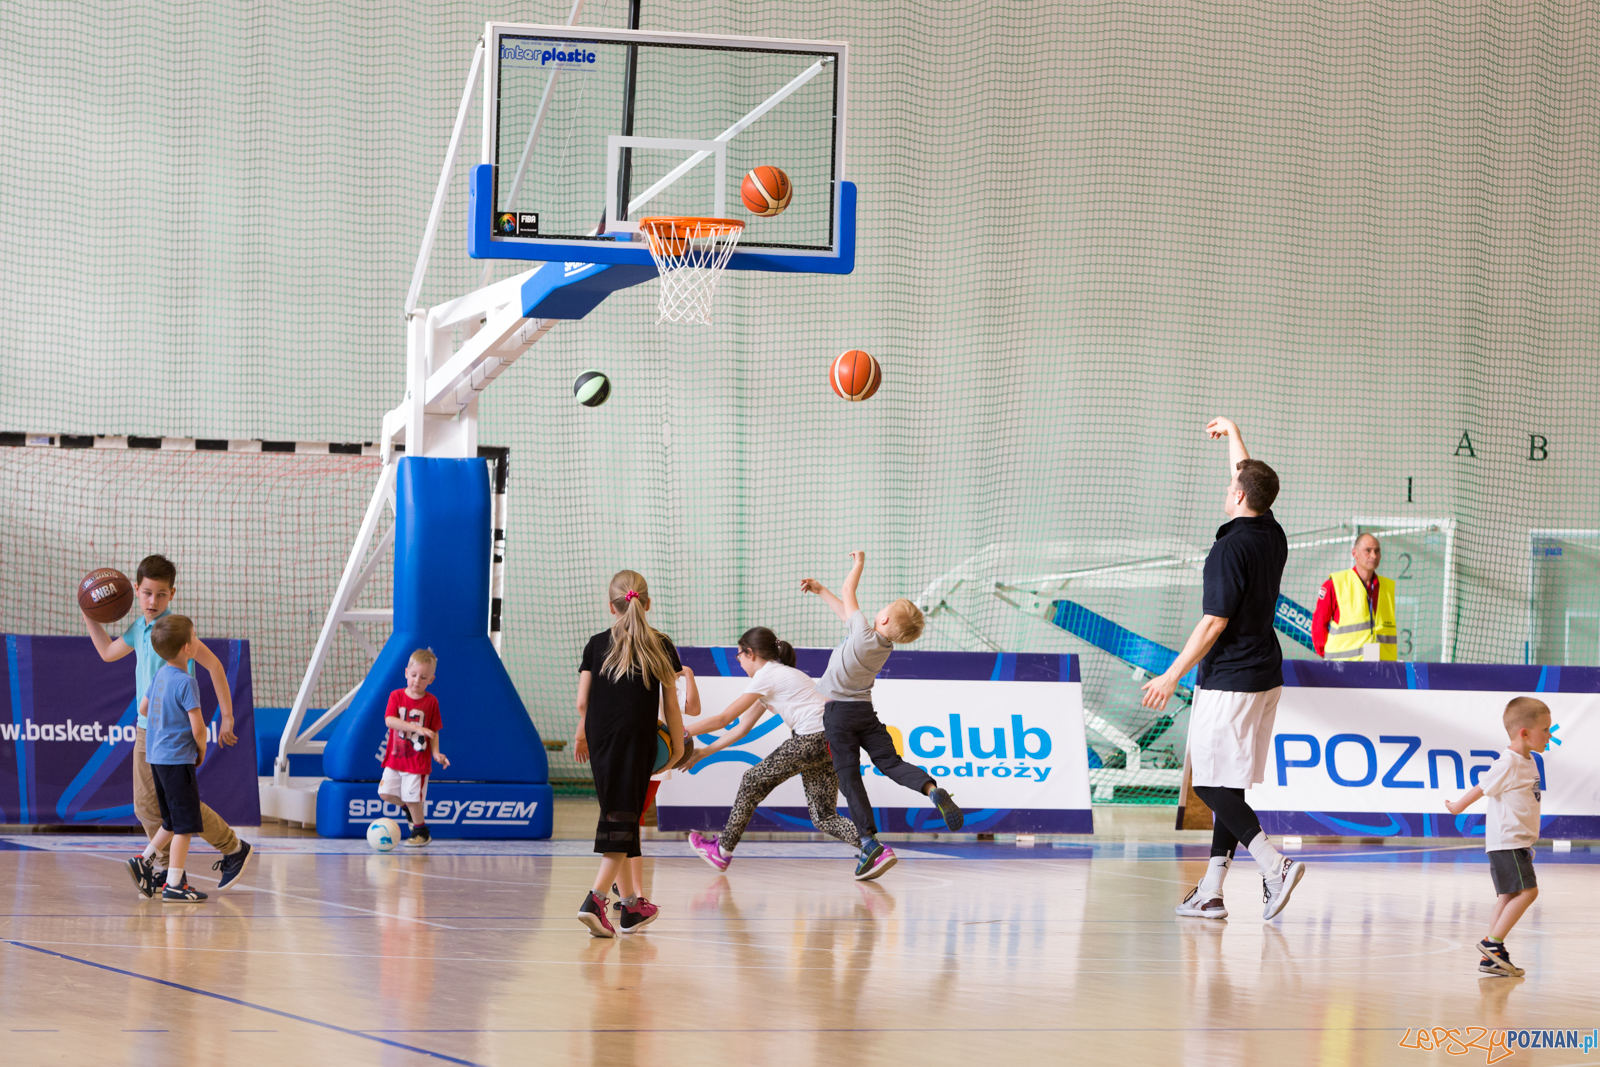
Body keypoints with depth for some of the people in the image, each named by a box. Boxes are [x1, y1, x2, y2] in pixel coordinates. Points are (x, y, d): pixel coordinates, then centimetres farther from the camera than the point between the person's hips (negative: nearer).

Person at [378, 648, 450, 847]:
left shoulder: (431, 701, -3)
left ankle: (421, 831, 16)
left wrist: (436, 753, -11)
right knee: (386, 792, -2)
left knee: (413, 797, -4)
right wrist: (416, 727, -29)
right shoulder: (397, 696, -3)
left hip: (418, 760, -2)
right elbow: (389, 720, -19)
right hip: (395, 757, 3)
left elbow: (434, 731, 4)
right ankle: (408, 807, 28)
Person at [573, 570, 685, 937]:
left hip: (601, 740, 3)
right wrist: (678, 745, 13)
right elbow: (671, 704, 2)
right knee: (623, 819, -6)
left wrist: (581, 736, 21)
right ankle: (595, 899, -25)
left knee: (617, 817, 14)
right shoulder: (661, 646, 2)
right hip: (638, 742, -3)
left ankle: (631, 905, 21)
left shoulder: (597, 645, 4)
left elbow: (582, 702, 4)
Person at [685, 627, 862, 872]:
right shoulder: (779, 675, 27)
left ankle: (722, 851, 17)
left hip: (812, 739, -9)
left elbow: (723, 719, -2)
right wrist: (703, 752, 26)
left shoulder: (766, 676, -2)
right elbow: (742, 729, 28)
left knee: (753, 781, 6)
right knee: (824, 818, 8)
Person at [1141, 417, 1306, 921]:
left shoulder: (1231, 548, -17)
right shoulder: (1272, 536, 6)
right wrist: (1232, 434, 40)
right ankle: (1211, 892, 10)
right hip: (1264, 676, 9)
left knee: (1210, 784, -6)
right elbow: (1253, 483, 26)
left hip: (1229, 682, -9)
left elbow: (1214, 623, -18)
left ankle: (1275, 865, -18)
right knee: (1228, 785, 10)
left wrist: (1172, 676, -12)